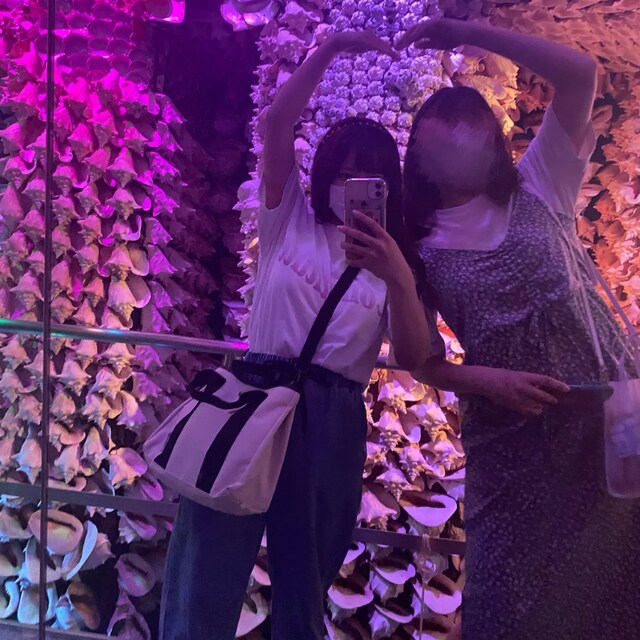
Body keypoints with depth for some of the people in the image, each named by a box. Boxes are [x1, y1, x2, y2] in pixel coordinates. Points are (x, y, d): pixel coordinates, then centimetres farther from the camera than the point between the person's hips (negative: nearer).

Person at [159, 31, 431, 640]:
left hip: (334, 419, 2)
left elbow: (412, 357, -2)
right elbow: (275, 122, -1)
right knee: (204, 581, -5)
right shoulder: (289, 219, 12)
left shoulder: (392, 255, 14)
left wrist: (399, 280, -18)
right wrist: (329, 48, -5)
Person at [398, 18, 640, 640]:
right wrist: (491, 382, -15)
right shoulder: (416, 247, 3)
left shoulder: (537, 188, 6)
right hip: (511, 436, -1)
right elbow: (425, 362, 3)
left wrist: (471, 33, -3)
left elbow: (580, 73, -3)